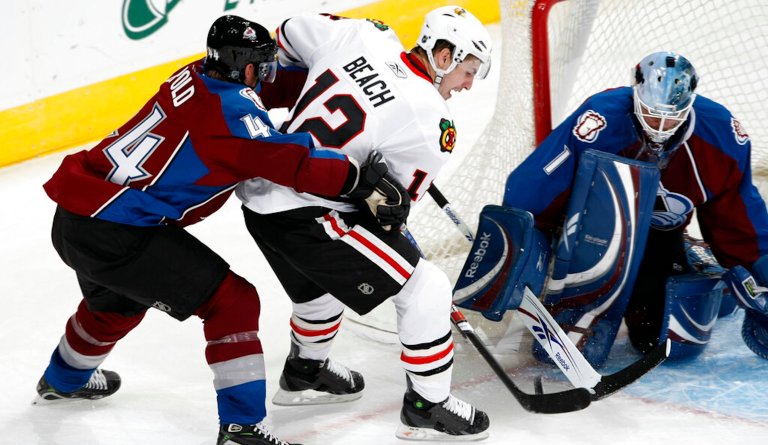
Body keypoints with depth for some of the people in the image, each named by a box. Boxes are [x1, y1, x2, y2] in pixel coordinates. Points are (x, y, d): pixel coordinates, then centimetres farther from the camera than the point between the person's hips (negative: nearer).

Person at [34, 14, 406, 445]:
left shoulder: (196, 76, 8)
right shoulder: (233, 112, -16)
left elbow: (276, 88, 22)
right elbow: (294, 163, -23)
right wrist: (362, 178, -13)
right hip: (118, 235, -9)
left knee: (116, 301, 37)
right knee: (232, 301, -2)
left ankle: (64, 380, 63)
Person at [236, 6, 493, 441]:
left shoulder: (361, 35, 0)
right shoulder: (432, 125, -14)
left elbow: (292, 34, 17)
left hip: (261, 193, 8)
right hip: (306, 217, -8)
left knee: (322, 284, 35)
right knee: (427, 289, -1)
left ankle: (305, 373, 55)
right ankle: (428, 409, 9)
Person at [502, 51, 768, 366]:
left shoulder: (719, 133, -19)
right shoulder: (600, 120, -33)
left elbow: (738, 212, -2)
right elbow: (529, 190, -27)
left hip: (660, 235, 3)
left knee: (678, 342, -5)